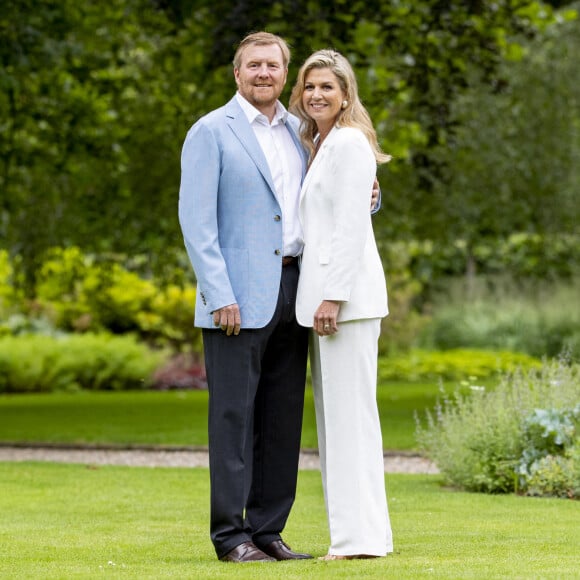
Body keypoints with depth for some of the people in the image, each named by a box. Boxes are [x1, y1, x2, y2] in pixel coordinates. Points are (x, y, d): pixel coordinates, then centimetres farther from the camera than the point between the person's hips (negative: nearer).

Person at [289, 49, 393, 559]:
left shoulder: (349, 143, -9)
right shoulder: (319, 146, 20)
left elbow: (351, 225, -16)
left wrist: (334, 297, -20)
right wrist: (320, 297, 16)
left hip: (346, 292, -10)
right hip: (324, 292, 10)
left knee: (349, 412, -10)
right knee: (334, 415, 10)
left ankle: (362, 536, -9)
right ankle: (356, 532, 13)